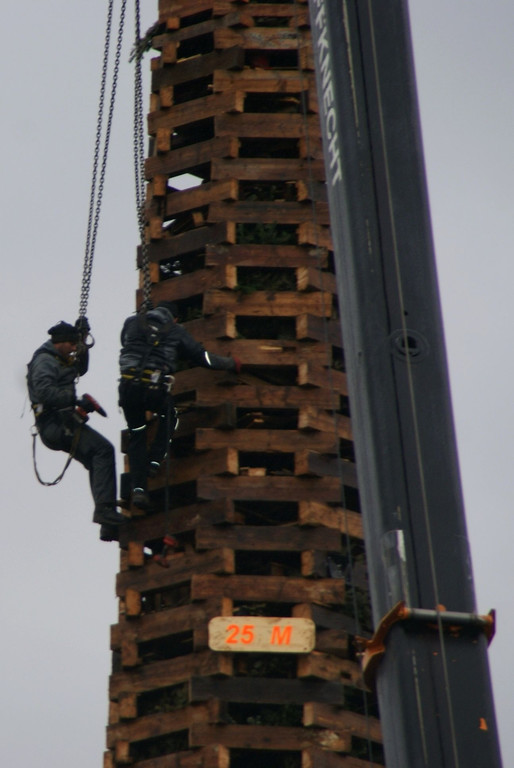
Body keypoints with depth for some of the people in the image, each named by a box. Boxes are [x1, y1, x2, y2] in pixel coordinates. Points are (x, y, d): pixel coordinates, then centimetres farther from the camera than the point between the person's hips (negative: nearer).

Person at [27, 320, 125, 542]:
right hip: (56, 425, -11)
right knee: (103, 449, -23)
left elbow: (80, 369, 37)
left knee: (98, 461, 9)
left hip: (59, 425, 11)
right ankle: (104, 508, -31)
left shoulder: (59, 360, 22)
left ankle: (108, 526, 7)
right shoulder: (45, 361, -10)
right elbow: (44, 391, -26)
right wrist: (77, 400, -28)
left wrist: (82, 344, 22)